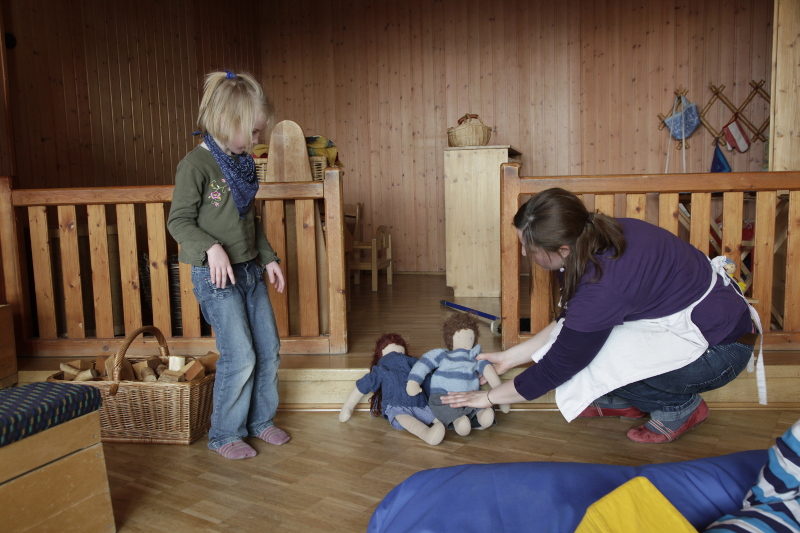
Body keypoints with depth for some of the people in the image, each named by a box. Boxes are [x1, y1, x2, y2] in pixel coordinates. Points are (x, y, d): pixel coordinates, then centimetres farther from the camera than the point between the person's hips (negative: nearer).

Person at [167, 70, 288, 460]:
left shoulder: (242, 163, 10)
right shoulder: (196, 164, -12)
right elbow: (179, 221, -12)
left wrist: (268, 258, 14)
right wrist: (211, 248, -26)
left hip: (250, 270, 8)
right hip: (215, 277, -8)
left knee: (269, 348, 10)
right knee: (240, 356, -7)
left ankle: (260, 420, 28)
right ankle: (225, 434, 13)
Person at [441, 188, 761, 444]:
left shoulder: (602, 286, -34)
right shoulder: (598, 239, -8)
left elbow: (555, 368, -21)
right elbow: (567, 324, 6)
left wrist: (489, 397, -8)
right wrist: (508, 358, 6)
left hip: (720, 350, -8)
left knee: (583, 351, -19)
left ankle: (680, 408, 1)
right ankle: (622, 401, 14)